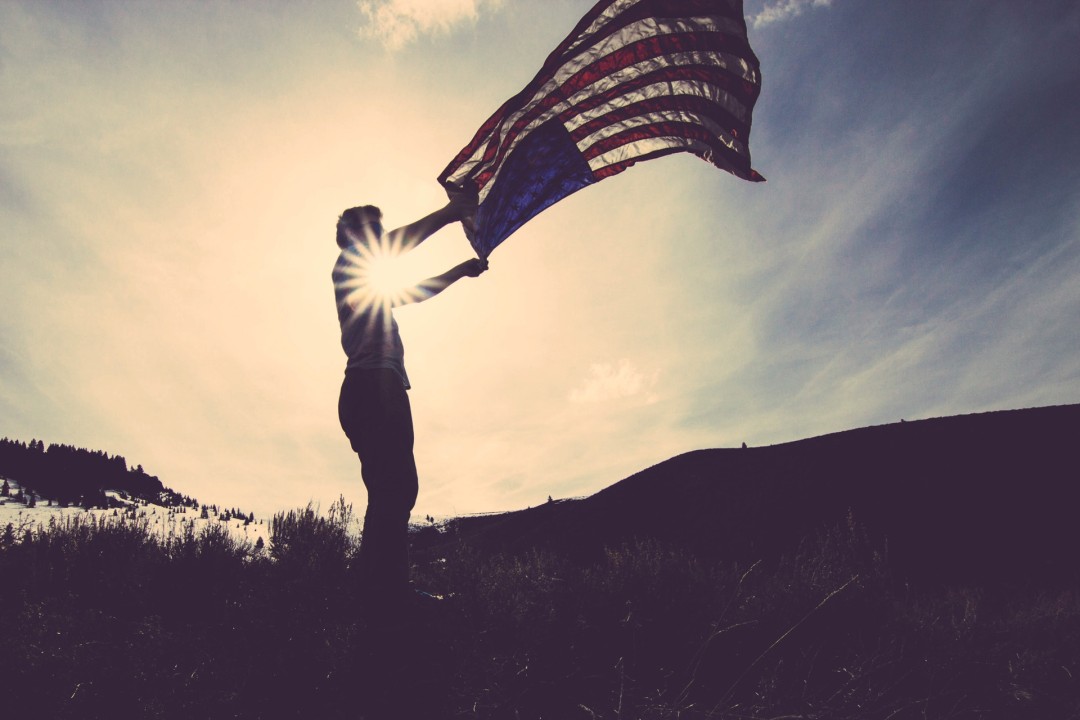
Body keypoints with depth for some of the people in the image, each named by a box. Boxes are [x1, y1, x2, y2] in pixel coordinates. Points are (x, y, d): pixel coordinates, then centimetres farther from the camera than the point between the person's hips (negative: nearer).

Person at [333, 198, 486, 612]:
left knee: (394, 490, 1)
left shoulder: (373, 289, 34)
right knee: (395, 487, -22)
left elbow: (417, 293, 47)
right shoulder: (347, 265, 9)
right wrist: (448, 214, -6)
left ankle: (382, 593, -1)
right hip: (370, 386, -9)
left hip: (385, 391, 10)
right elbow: (389, 245, -10)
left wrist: (461, 270, 44)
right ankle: (386, 595, -28)